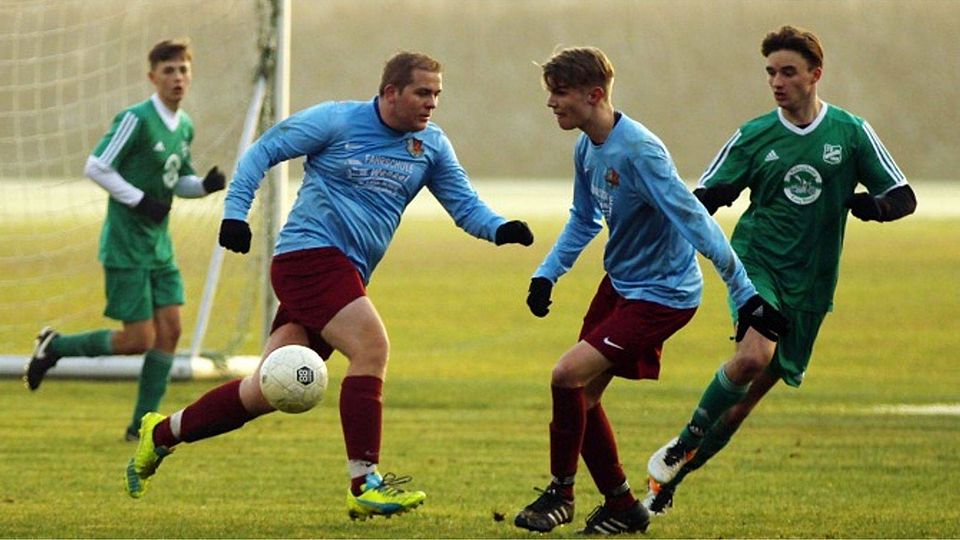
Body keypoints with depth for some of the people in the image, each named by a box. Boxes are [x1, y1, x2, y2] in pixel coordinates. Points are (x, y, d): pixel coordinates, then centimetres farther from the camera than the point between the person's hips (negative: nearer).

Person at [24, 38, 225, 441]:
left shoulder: (184, 127, 9)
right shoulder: (137, 119, -15)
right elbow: (96, 167, -16)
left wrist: (205, 185, 0)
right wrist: (141, 200, -19)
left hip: (159, 247, 8)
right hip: (126, 247, -8)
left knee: (169, 329, 0)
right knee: (139, 339, -8)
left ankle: (143, 424, 8)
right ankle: (55, 347, 12)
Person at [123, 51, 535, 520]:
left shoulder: (431, 145, 11)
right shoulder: (336, 121, -5)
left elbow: (464, 204, 11)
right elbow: (263, 150, 0)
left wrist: (499, 228, -10)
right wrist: (236, 212, -8)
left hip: (345, 275, 7)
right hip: (309, 254, -7)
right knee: (371, 346, -24)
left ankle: (162, 434, 24)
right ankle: (364, 486, -22)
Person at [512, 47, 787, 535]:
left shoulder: (638, 152, -27)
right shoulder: (587, 147, 1)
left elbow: (695, 222, -28)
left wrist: (746, 295, -28)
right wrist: (546, 274, 8)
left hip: (662, 292, -9)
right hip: (619, 283, 9)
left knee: (569, 374, -17)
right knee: (582, 394, 9)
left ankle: (560, 492, 1)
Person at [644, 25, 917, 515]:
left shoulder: (851, 133, 2)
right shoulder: (752, 137, 3)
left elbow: (903, 198, 4)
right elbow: (705, 198, 8)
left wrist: (874, 205, -18)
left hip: (810, 283, 2)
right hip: (756, 262, -1)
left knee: (752, 391, 3)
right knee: (754, 355, -29)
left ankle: (673, 475, 18)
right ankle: (682, 447, -12)